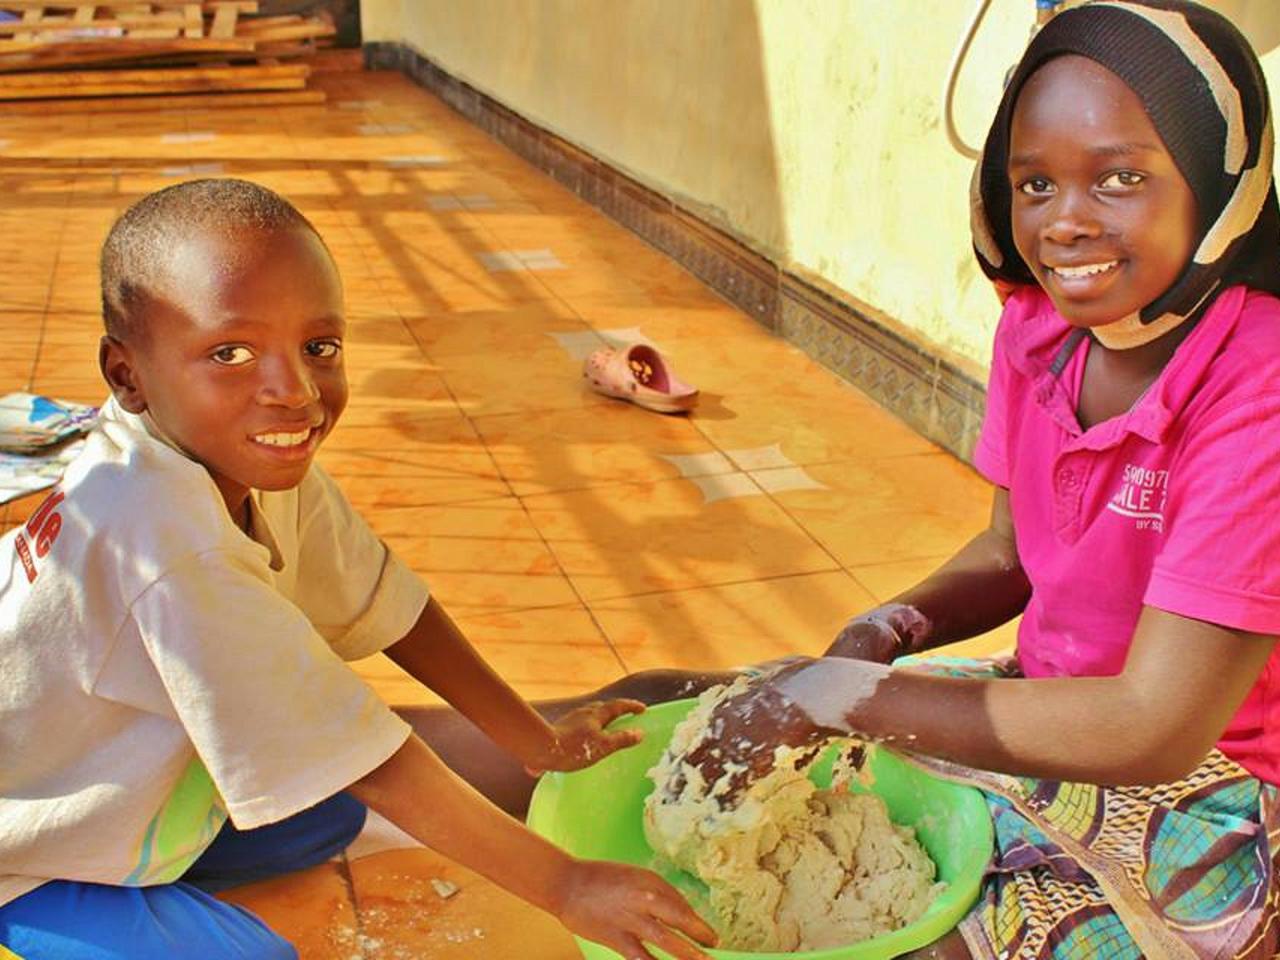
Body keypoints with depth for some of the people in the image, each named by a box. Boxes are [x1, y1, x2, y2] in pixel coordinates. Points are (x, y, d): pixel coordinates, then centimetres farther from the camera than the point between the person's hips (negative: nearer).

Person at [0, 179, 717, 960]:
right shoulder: (174, 541, -39)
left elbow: (385, 607, -6)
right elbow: (363, 757, -35)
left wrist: (540, 743, -6)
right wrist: (566, 886, -29)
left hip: (129, 784, 8)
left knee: (340, 813, 5)